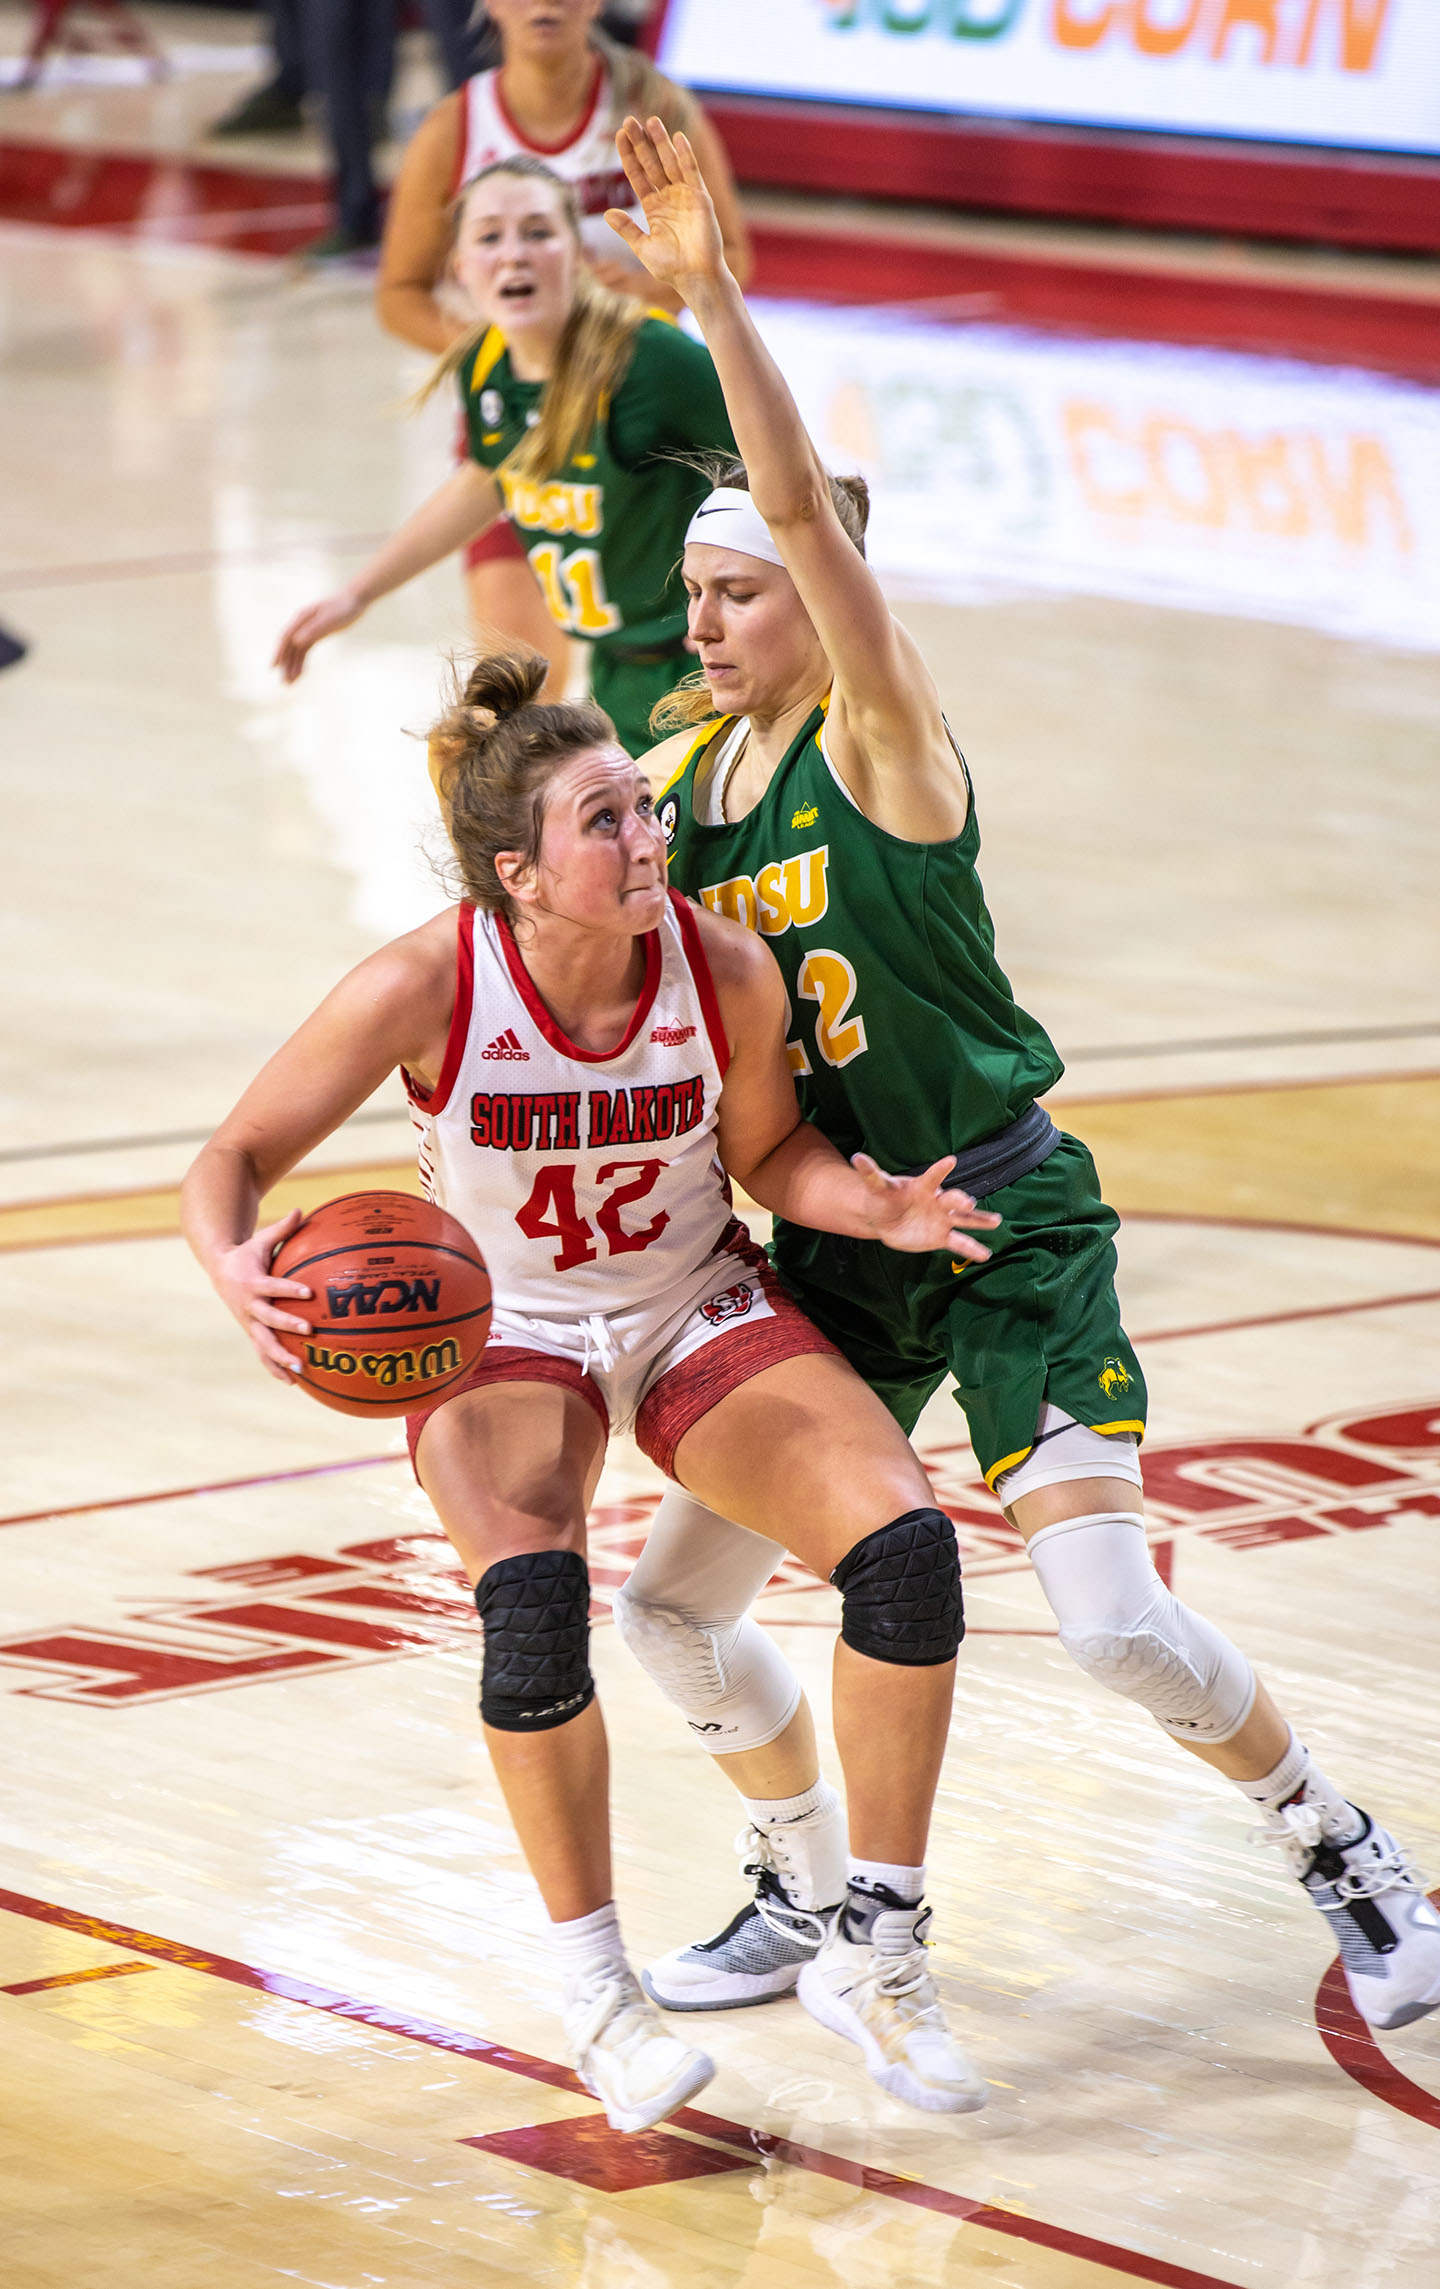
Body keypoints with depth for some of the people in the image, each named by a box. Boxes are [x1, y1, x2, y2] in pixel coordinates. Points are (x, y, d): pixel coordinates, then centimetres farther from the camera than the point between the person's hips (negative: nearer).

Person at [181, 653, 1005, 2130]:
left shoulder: (727, 971, -19)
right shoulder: (426, 989, -25)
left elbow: (766, 1150, -1)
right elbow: (236, 1156, -17)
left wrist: (870, 1206, -22)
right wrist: (237, 1264, -39)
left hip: (699, 1310, 2)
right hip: (500, 1336, -2)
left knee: (907, 1550, -19)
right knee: (531, 1600, -32)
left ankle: (882, 1953, -2)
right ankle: (593, 1986, -11)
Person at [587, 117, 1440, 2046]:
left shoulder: (883, 749, -18)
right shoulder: (685, 775, 2)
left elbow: (815, 520, -34)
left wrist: (713, 294, -43)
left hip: (1009, 1234, -7)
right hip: (836, 1250, 7)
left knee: (1120, 1628, -15)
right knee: (674, 1607, 6)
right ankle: (820, 1903, 28)